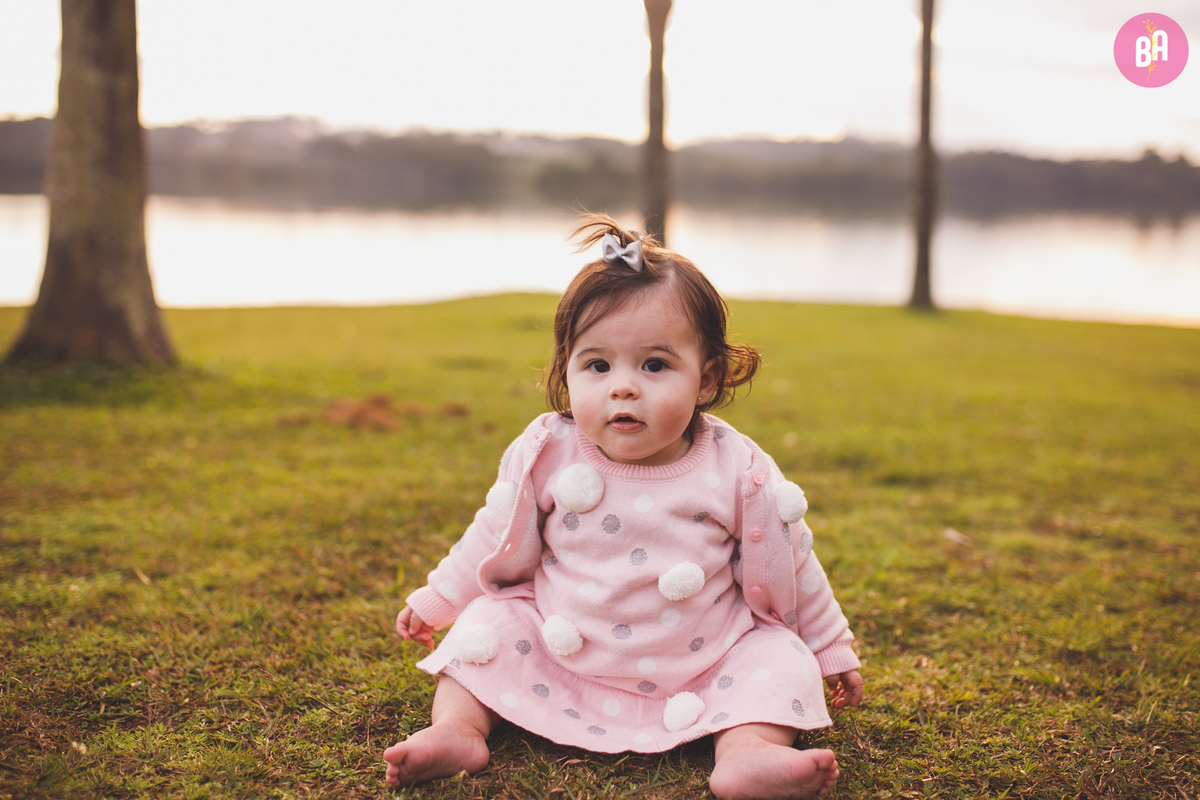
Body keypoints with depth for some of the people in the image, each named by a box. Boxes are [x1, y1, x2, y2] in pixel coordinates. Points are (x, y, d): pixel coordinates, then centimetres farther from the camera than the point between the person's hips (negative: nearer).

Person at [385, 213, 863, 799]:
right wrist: (434, 603, 12)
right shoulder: (548, 455, -11)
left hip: (701, 669, -1)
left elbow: (789, 568, 1)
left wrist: (831, 651, 9)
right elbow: (497, 543, 6)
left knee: (782, 658, -18)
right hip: (562, 655, 1)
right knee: (487, 623, -11)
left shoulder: (737, 471, -13)